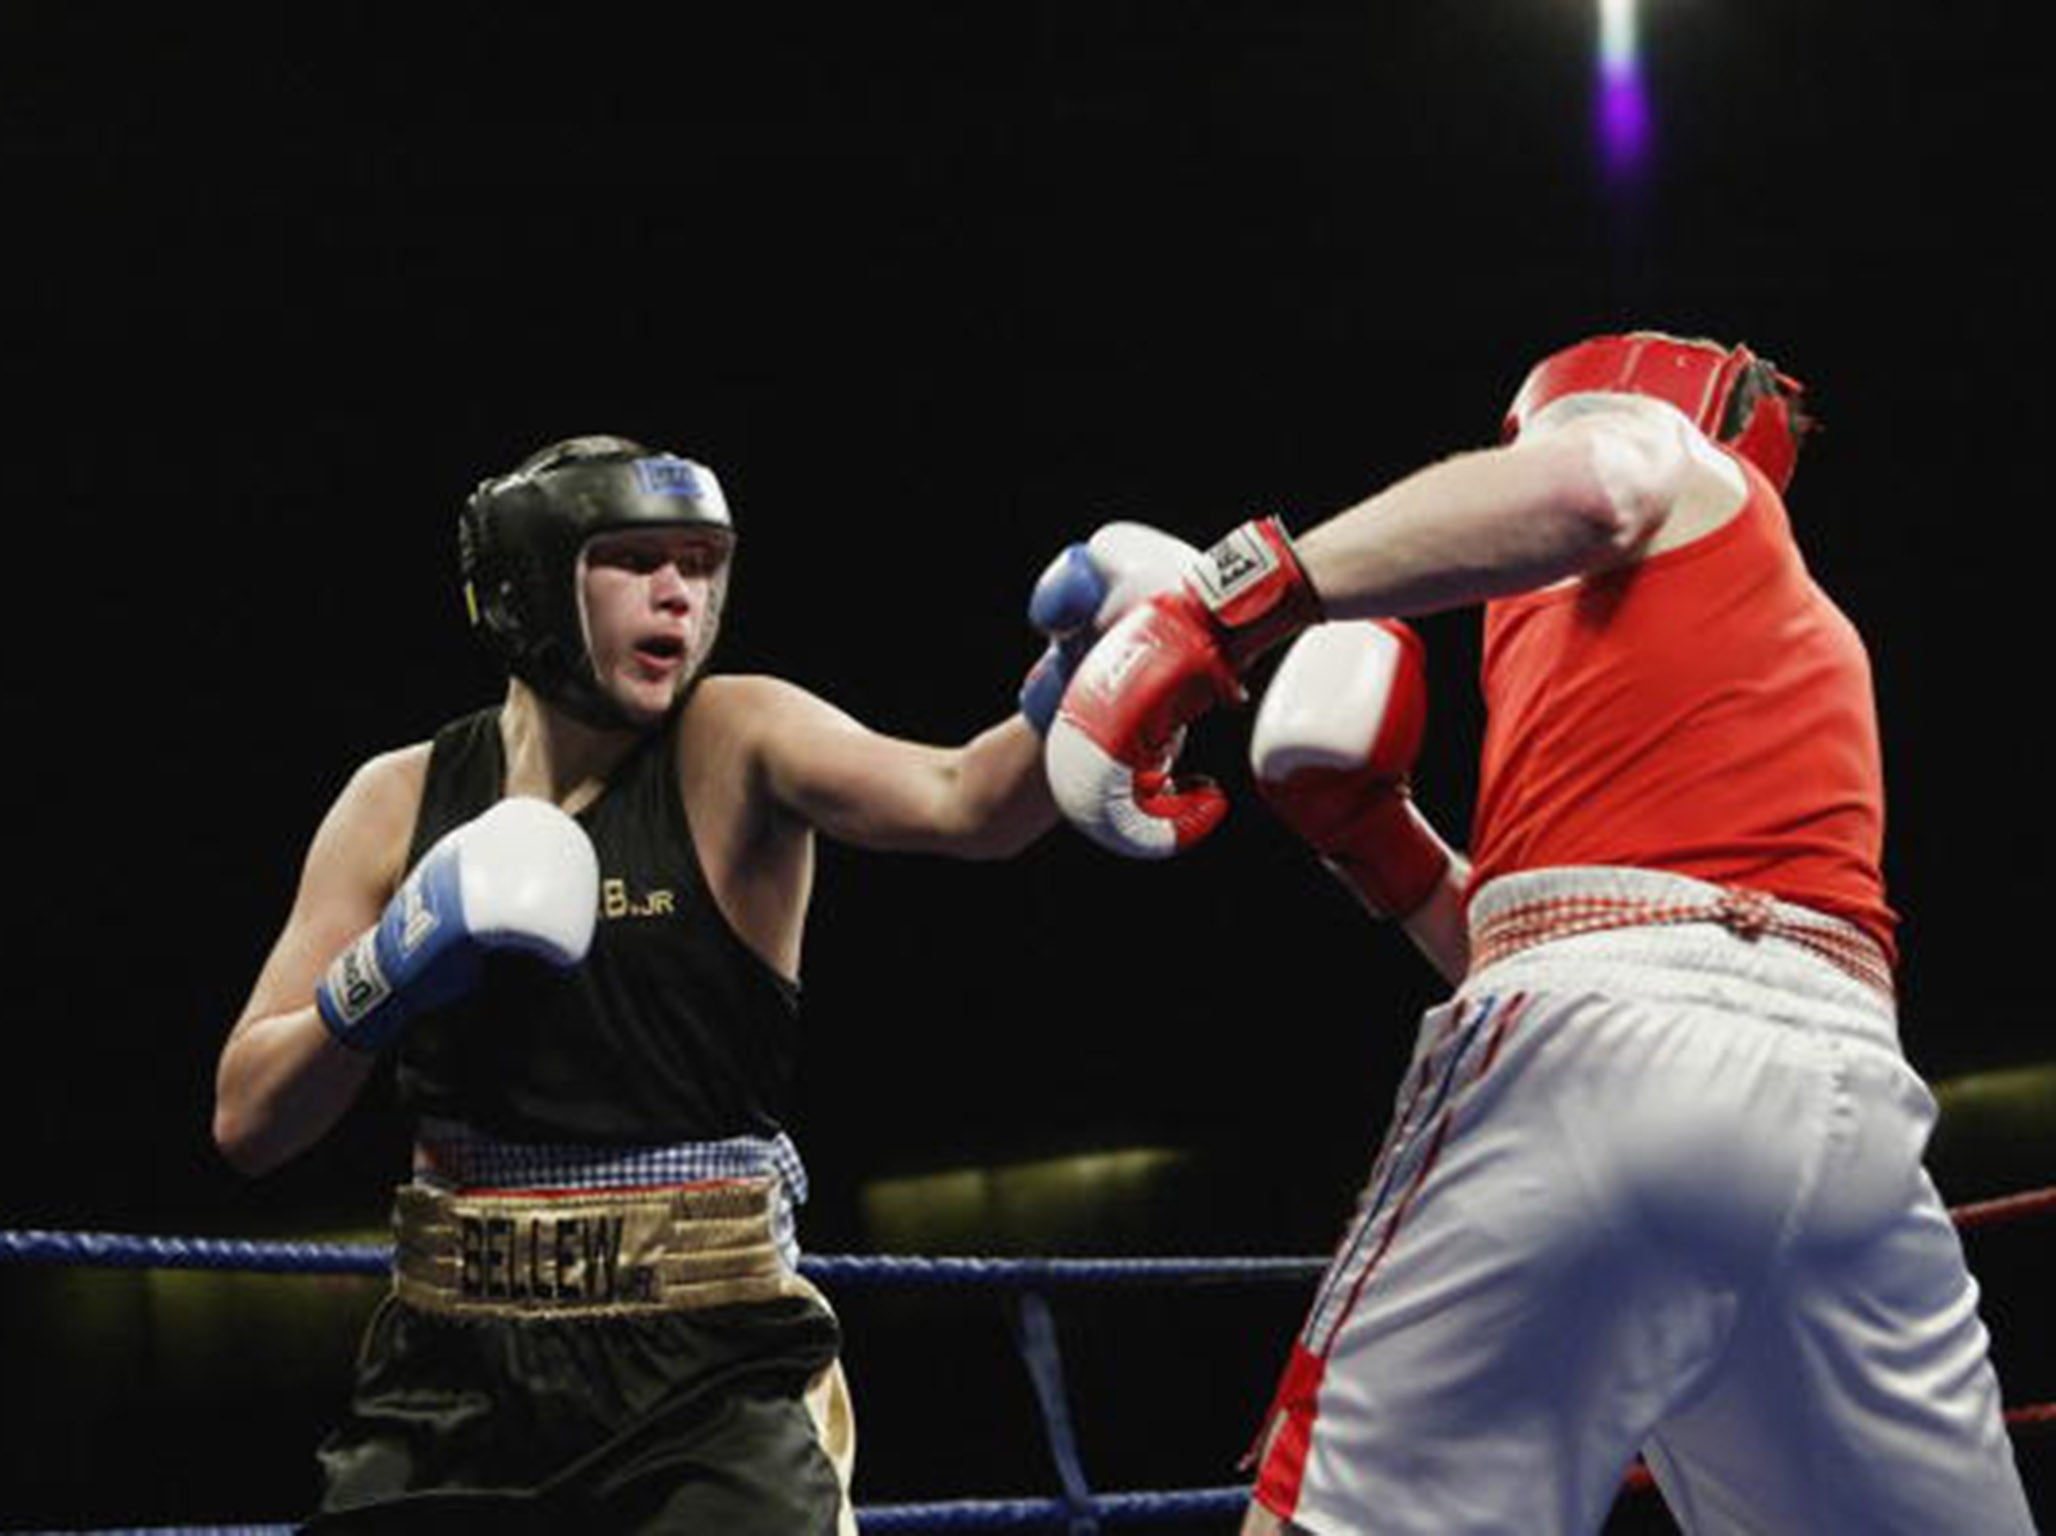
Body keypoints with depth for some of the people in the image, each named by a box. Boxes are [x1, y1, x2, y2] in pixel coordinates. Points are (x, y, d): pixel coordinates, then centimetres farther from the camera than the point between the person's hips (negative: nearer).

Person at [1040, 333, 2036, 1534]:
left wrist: (1231, 595, -11)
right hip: (1848, 1090, 7)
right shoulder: (1808, 629, 37)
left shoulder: (1671, 450, 19)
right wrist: (1374, 836, 27)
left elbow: (1581, 485, -9)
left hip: (1603, 1043, -7)